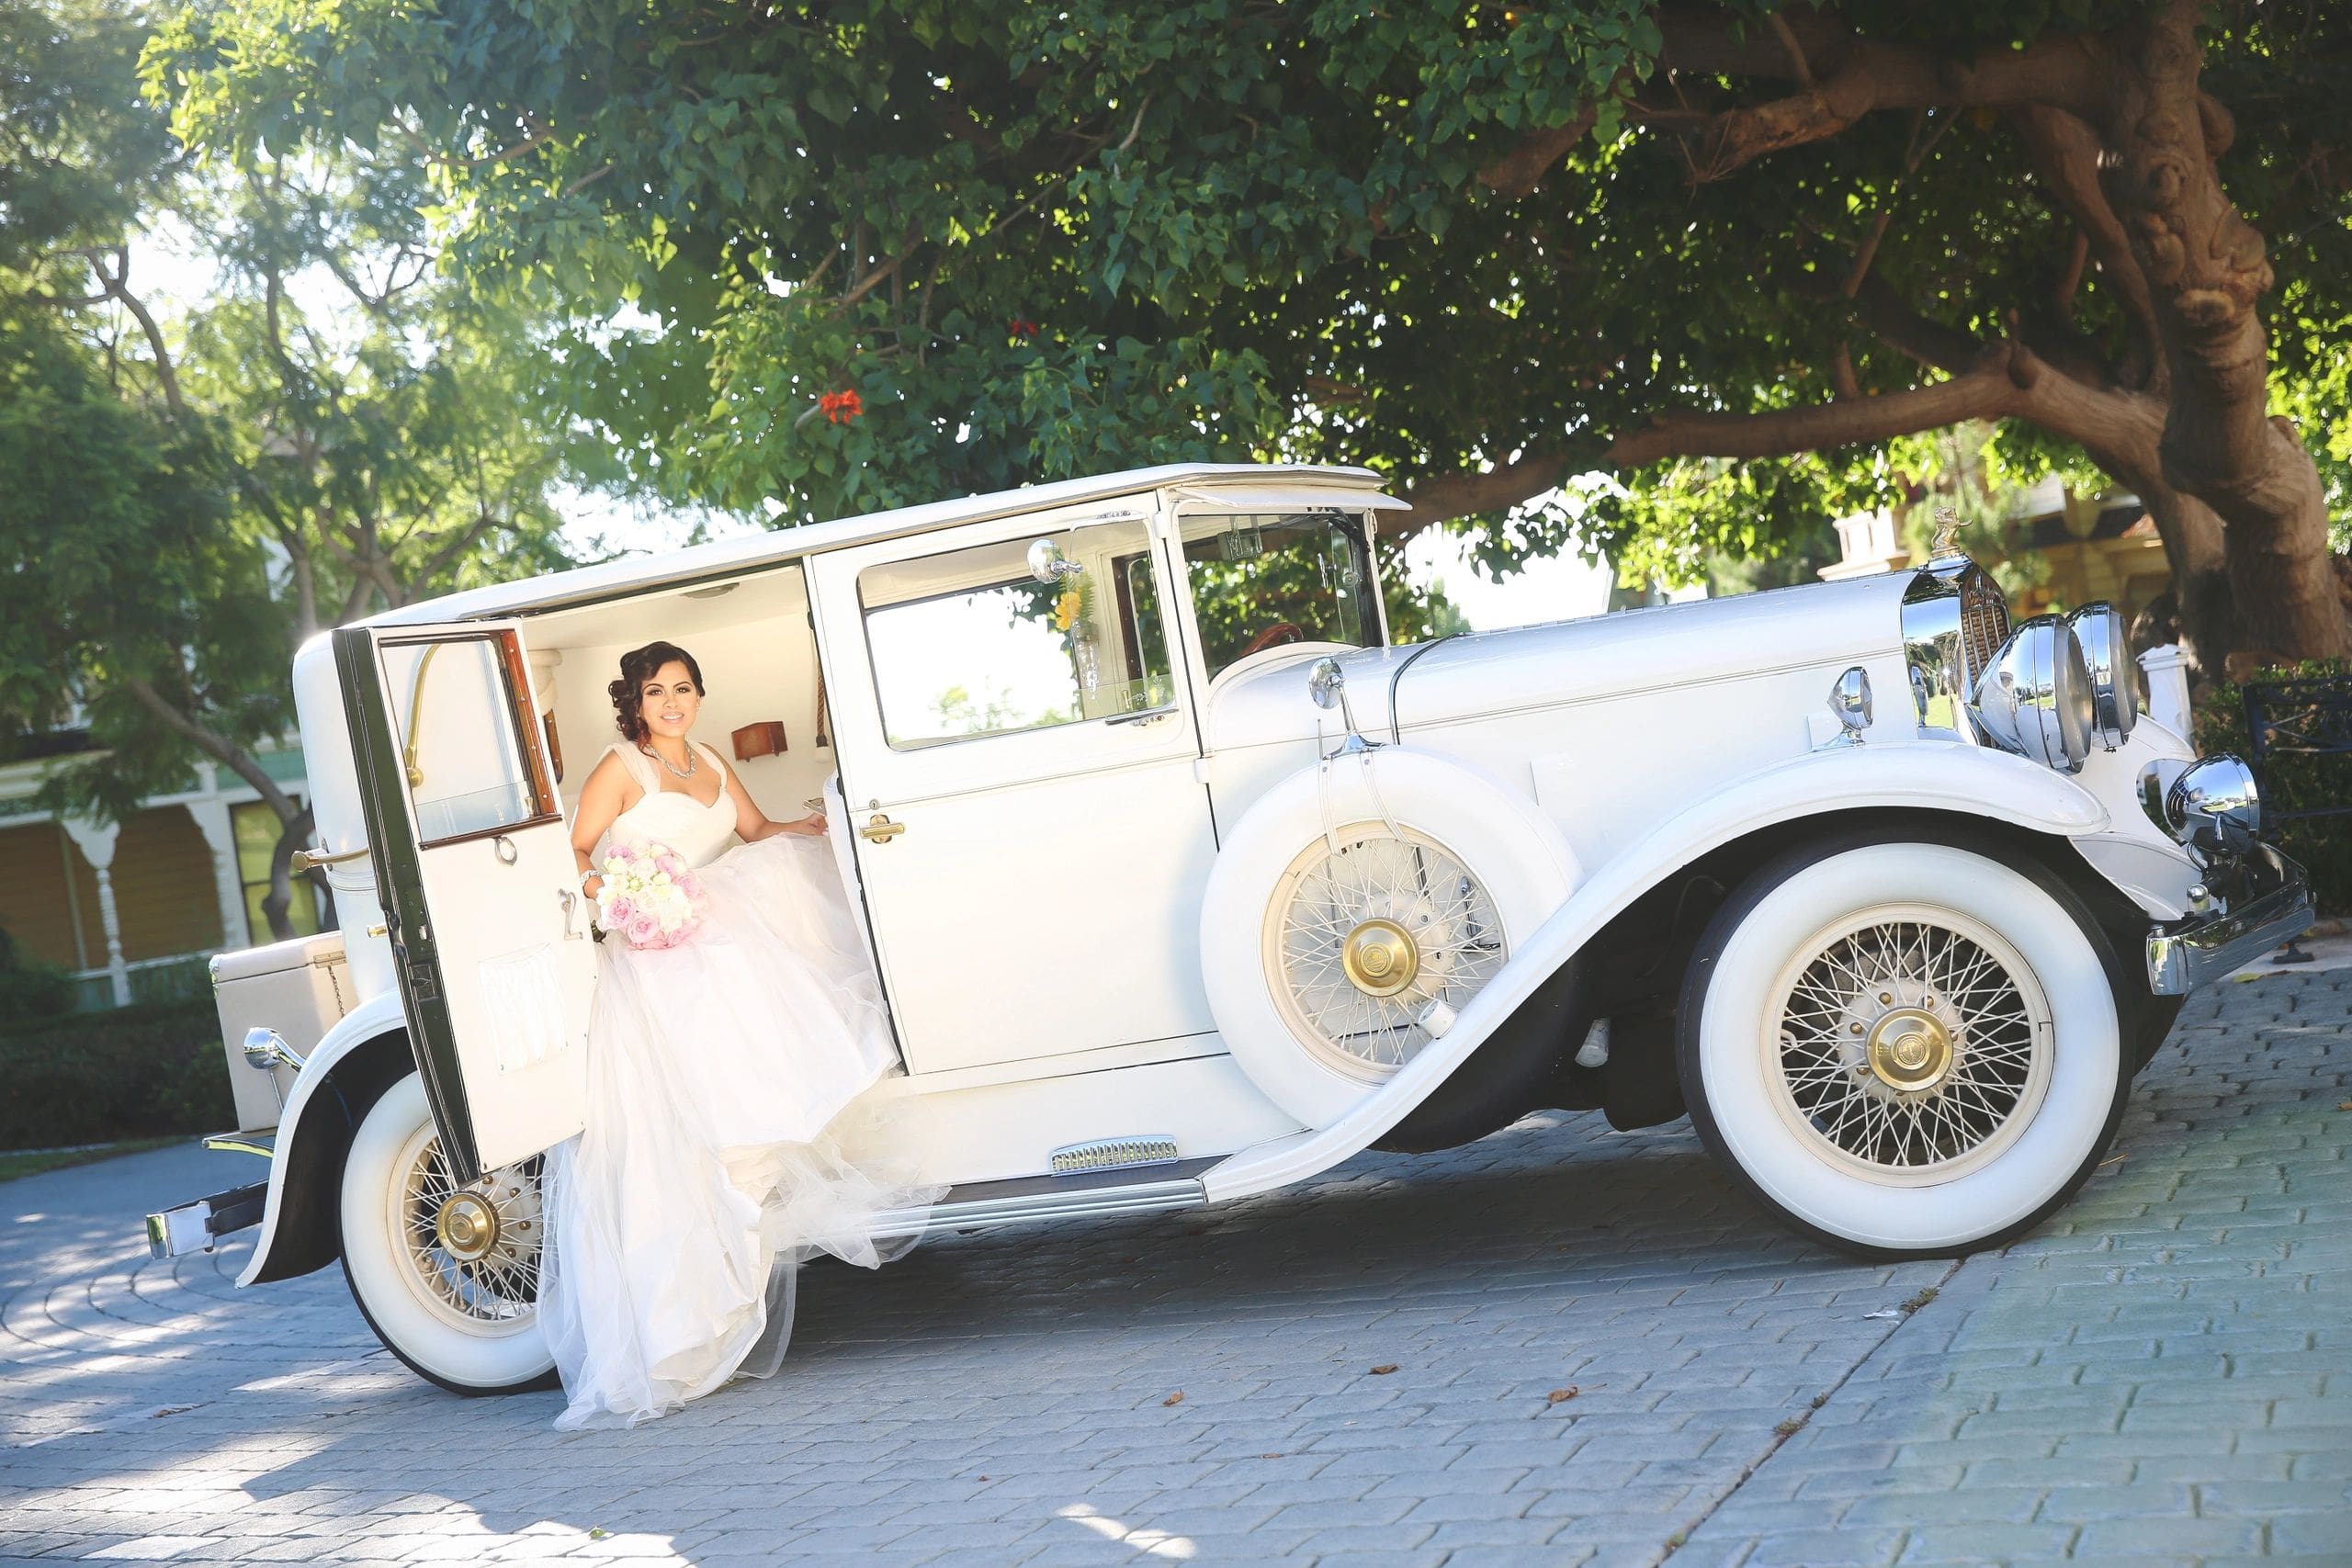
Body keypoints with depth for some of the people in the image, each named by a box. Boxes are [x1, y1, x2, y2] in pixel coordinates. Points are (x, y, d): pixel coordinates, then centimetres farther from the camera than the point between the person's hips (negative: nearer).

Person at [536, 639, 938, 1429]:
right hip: (653, 955, -8)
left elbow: (761, 833, 24)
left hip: (718, 929, 8)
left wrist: (824, 826, 8)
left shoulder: (711, 765, 19)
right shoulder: (622, 768, -2)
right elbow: (573, 851, -7)